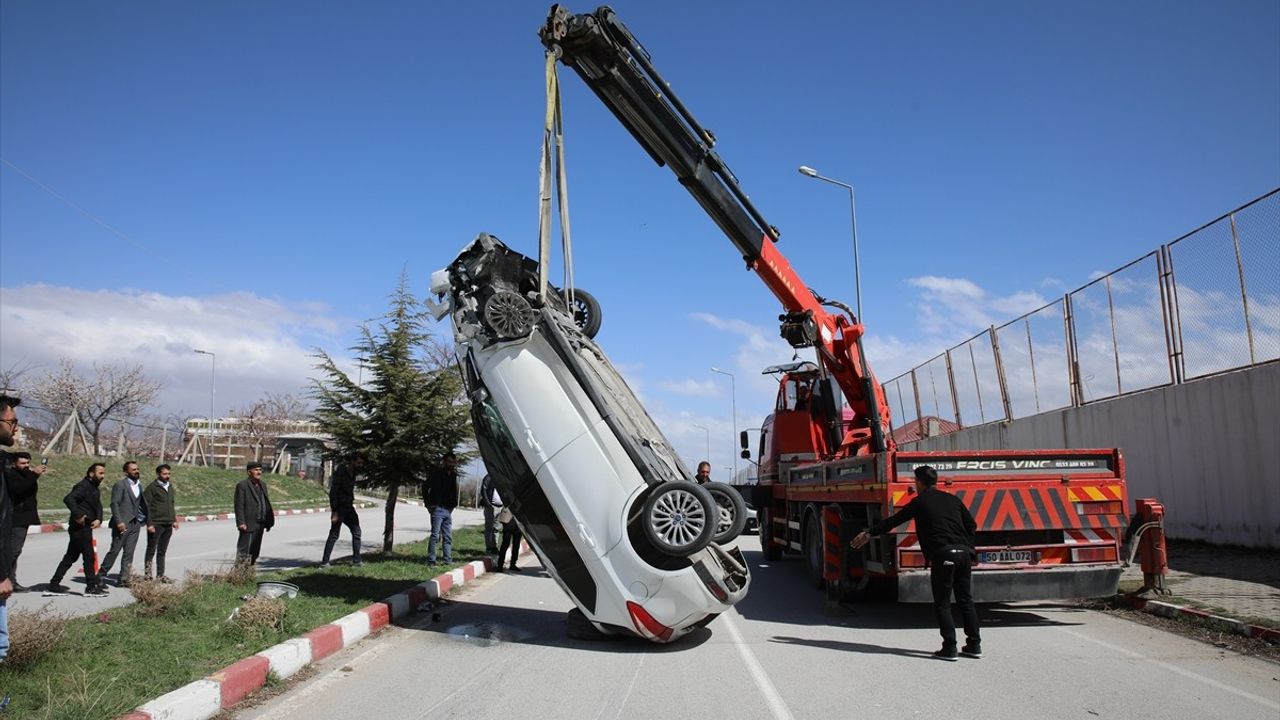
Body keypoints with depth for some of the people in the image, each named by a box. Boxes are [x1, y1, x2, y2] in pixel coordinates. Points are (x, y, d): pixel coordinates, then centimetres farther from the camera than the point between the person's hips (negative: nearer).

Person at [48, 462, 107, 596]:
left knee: (71, 556, 15)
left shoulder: (95, 488, 17)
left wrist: (98, 519, -4)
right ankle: (91, 586, 1)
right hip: (80, 527, -10)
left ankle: (54, 583, 22)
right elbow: (68, 499, -28)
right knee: (89, 556, -5)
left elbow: (98, 506, 15)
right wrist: (78, 515, -28)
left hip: (86, 528, 10)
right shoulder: (83, 486, -14)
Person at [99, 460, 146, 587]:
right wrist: (119, 522, -20)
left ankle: (123, 579, 9)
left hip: (135, 524, 6)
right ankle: (102, 574, 15)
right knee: (115, 550, -2)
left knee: (129, 553, 5)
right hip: (122, 524, -6)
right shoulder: (120, 484, -7)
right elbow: (114, 504, -13)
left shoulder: (139, 485, 14)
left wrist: (145, 519, 7)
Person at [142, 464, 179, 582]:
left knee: (162, 551, 12)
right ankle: (147, 574, 11)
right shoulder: (152, 488, -8)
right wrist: (149, 524, -16)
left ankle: (160, 575, 17)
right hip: (156, 525, -6)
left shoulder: (170, 487, 13)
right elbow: (146, 507, -11)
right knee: (151, 550, 3)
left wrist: (174, 520, 15)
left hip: (168, 525, 6)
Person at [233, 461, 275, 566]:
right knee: (245, 550, -5)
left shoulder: (262, 485, 16)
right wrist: (241, 523, -19)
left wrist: (268, 521, 12)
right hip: (248, 525, -8)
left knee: (255, 550, 14)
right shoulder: (242, 485, -7)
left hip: (260, 524, 8)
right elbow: (239, 506, -12)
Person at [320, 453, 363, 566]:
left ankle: (356, 560, 12)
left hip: (348, 508, 9)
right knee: (334, 535, -3)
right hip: (339, 508, -9)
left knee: (356, 532, 7)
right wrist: (334, 512, -23)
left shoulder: (352, 473, 10)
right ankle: (324, 561, 5)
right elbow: (333, 493, -20)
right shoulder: (340, 472, -17)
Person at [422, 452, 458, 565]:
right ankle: (431, 560, -1)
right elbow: (425, 487, -8)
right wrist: (428, 503, -10)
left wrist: (453, 505, 10)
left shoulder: (453, 475, 12)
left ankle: (448, 560, 15)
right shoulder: (436, 472, -6)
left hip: (448, 510, 7)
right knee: (435, 535, -6)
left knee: (448, 537, 9)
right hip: (438, 509, -7)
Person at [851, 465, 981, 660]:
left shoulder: (920, 502, 3)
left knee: (942, 603, 3)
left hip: (942, 556, -5)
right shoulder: (953, 499, 18)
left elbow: (894, 520, 7)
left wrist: (869, 533, 15)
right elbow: (972, 525, 17)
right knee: (965, 600, 15)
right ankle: (974, 644, 17)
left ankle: (949, 647, 0)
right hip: (964, 553, 5)